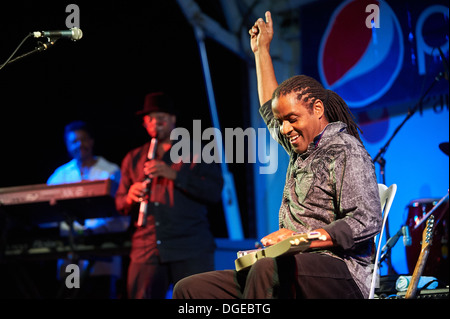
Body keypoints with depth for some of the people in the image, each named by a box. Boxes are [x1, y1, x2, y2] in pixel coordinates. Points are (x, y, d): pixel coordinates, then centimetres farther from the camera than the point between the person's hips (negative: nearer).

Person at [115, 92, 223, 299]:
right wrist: (130, 198, -4)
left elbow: (214, 192, -4)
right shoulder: (133, 159, 20)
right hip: (146, 251, 3)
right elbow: (120, 205, 21)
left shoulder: (195, 152, 10)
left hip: (190, 252, -3)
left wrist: (174, 174, -13)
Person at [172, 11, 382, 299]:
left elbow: (366, 221, -15)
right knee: (189, 289, -9)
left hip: (341, 275, -9)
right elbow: (269, 108, 44)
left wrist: (304, 238, -22)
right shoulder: (302, 149, 23)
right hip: (294, 270, 9)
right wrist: (262, 50, 47)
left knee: (268, 270, -43)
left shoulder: (346, 151, -3)